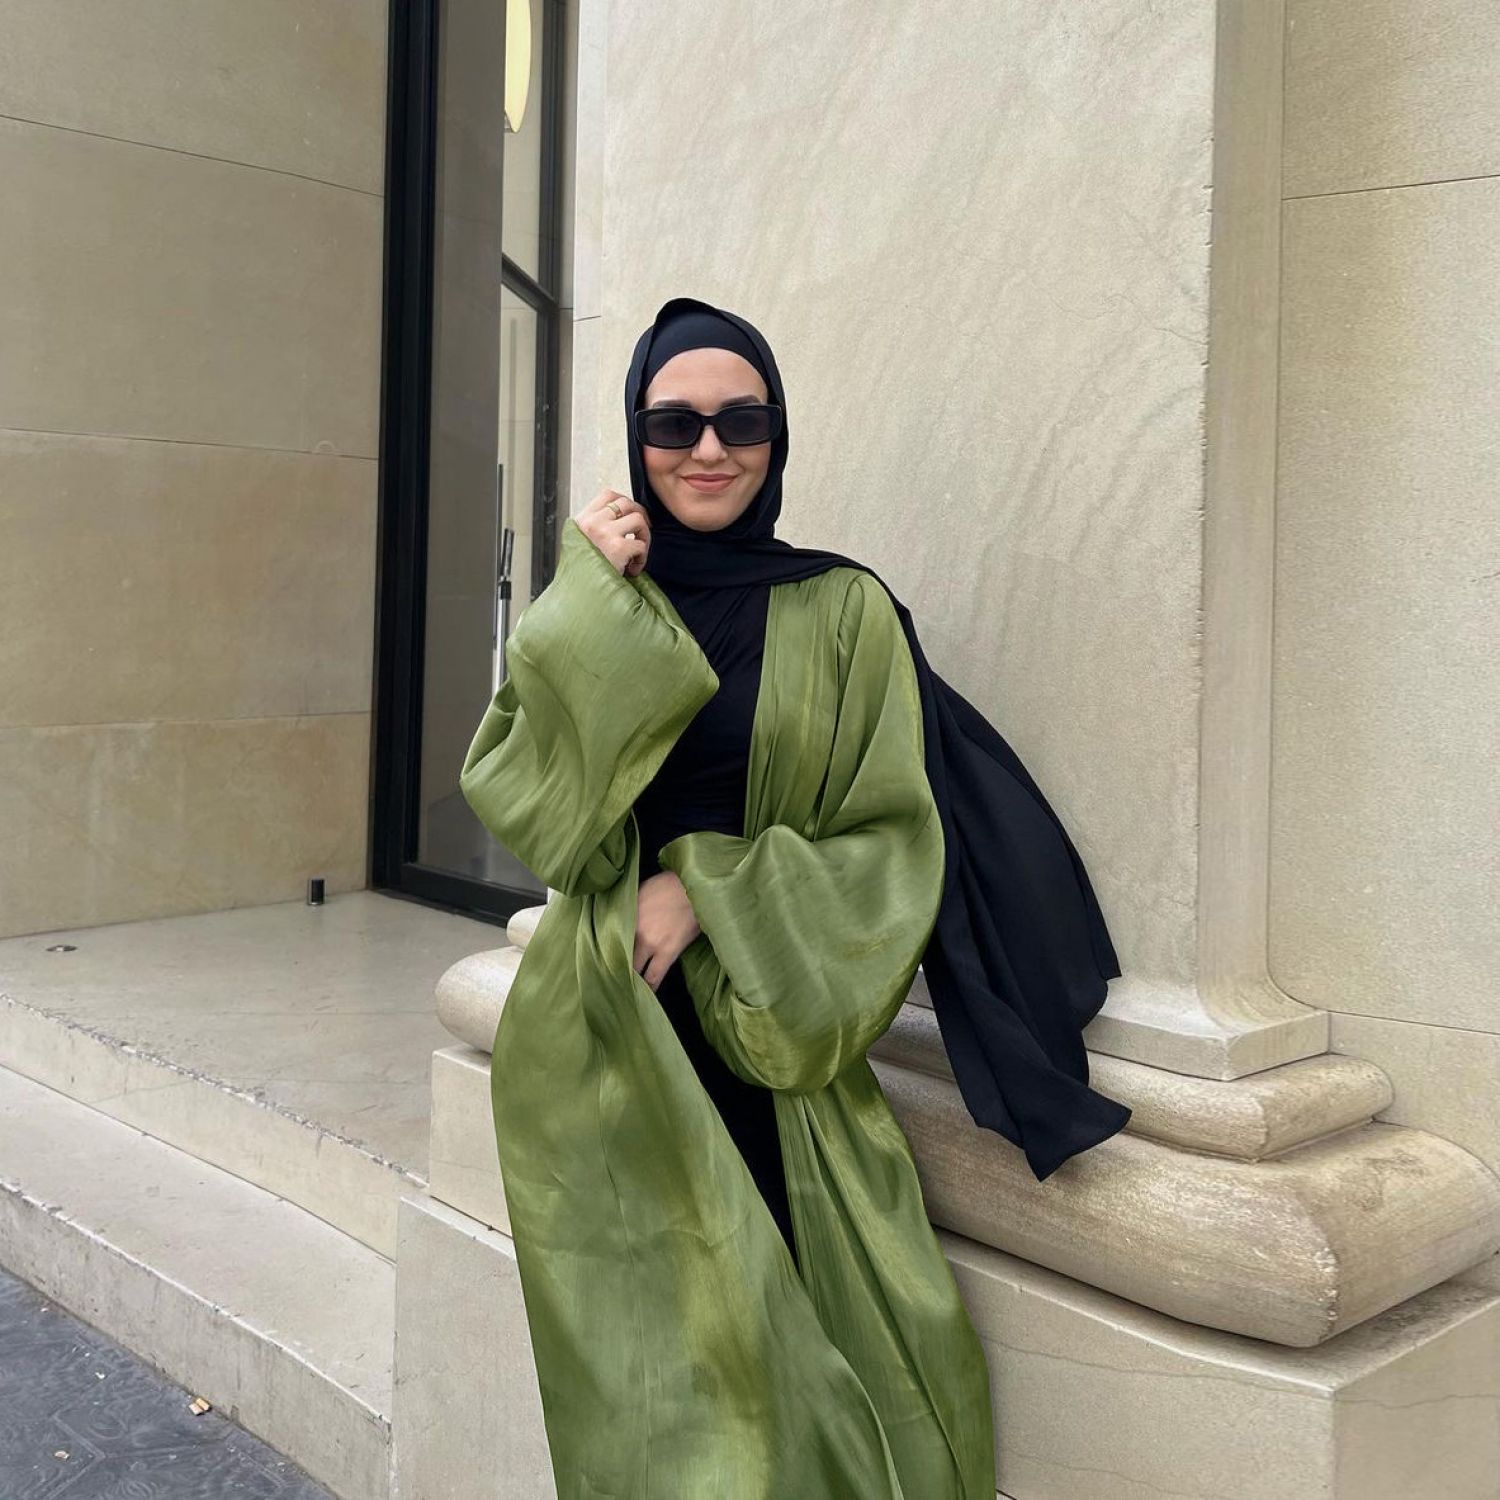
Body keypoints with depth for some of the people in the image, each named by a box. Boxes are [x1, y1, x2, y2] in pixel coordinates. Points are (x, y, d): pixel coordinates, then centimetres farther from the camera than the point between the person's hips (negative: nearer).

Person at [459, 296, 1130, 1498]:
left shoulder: (843, 611, -1)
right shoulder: (591, 608, 4)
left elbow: (893, 844, -2)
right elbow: (515, 800, -9)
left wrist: (713, 889, -13)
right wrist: (596, 610, -13)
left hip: (772, 1038, 0)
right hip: (614, 1038, 1)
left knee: (855, 1361, -4)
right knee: (668, 1361, -2)